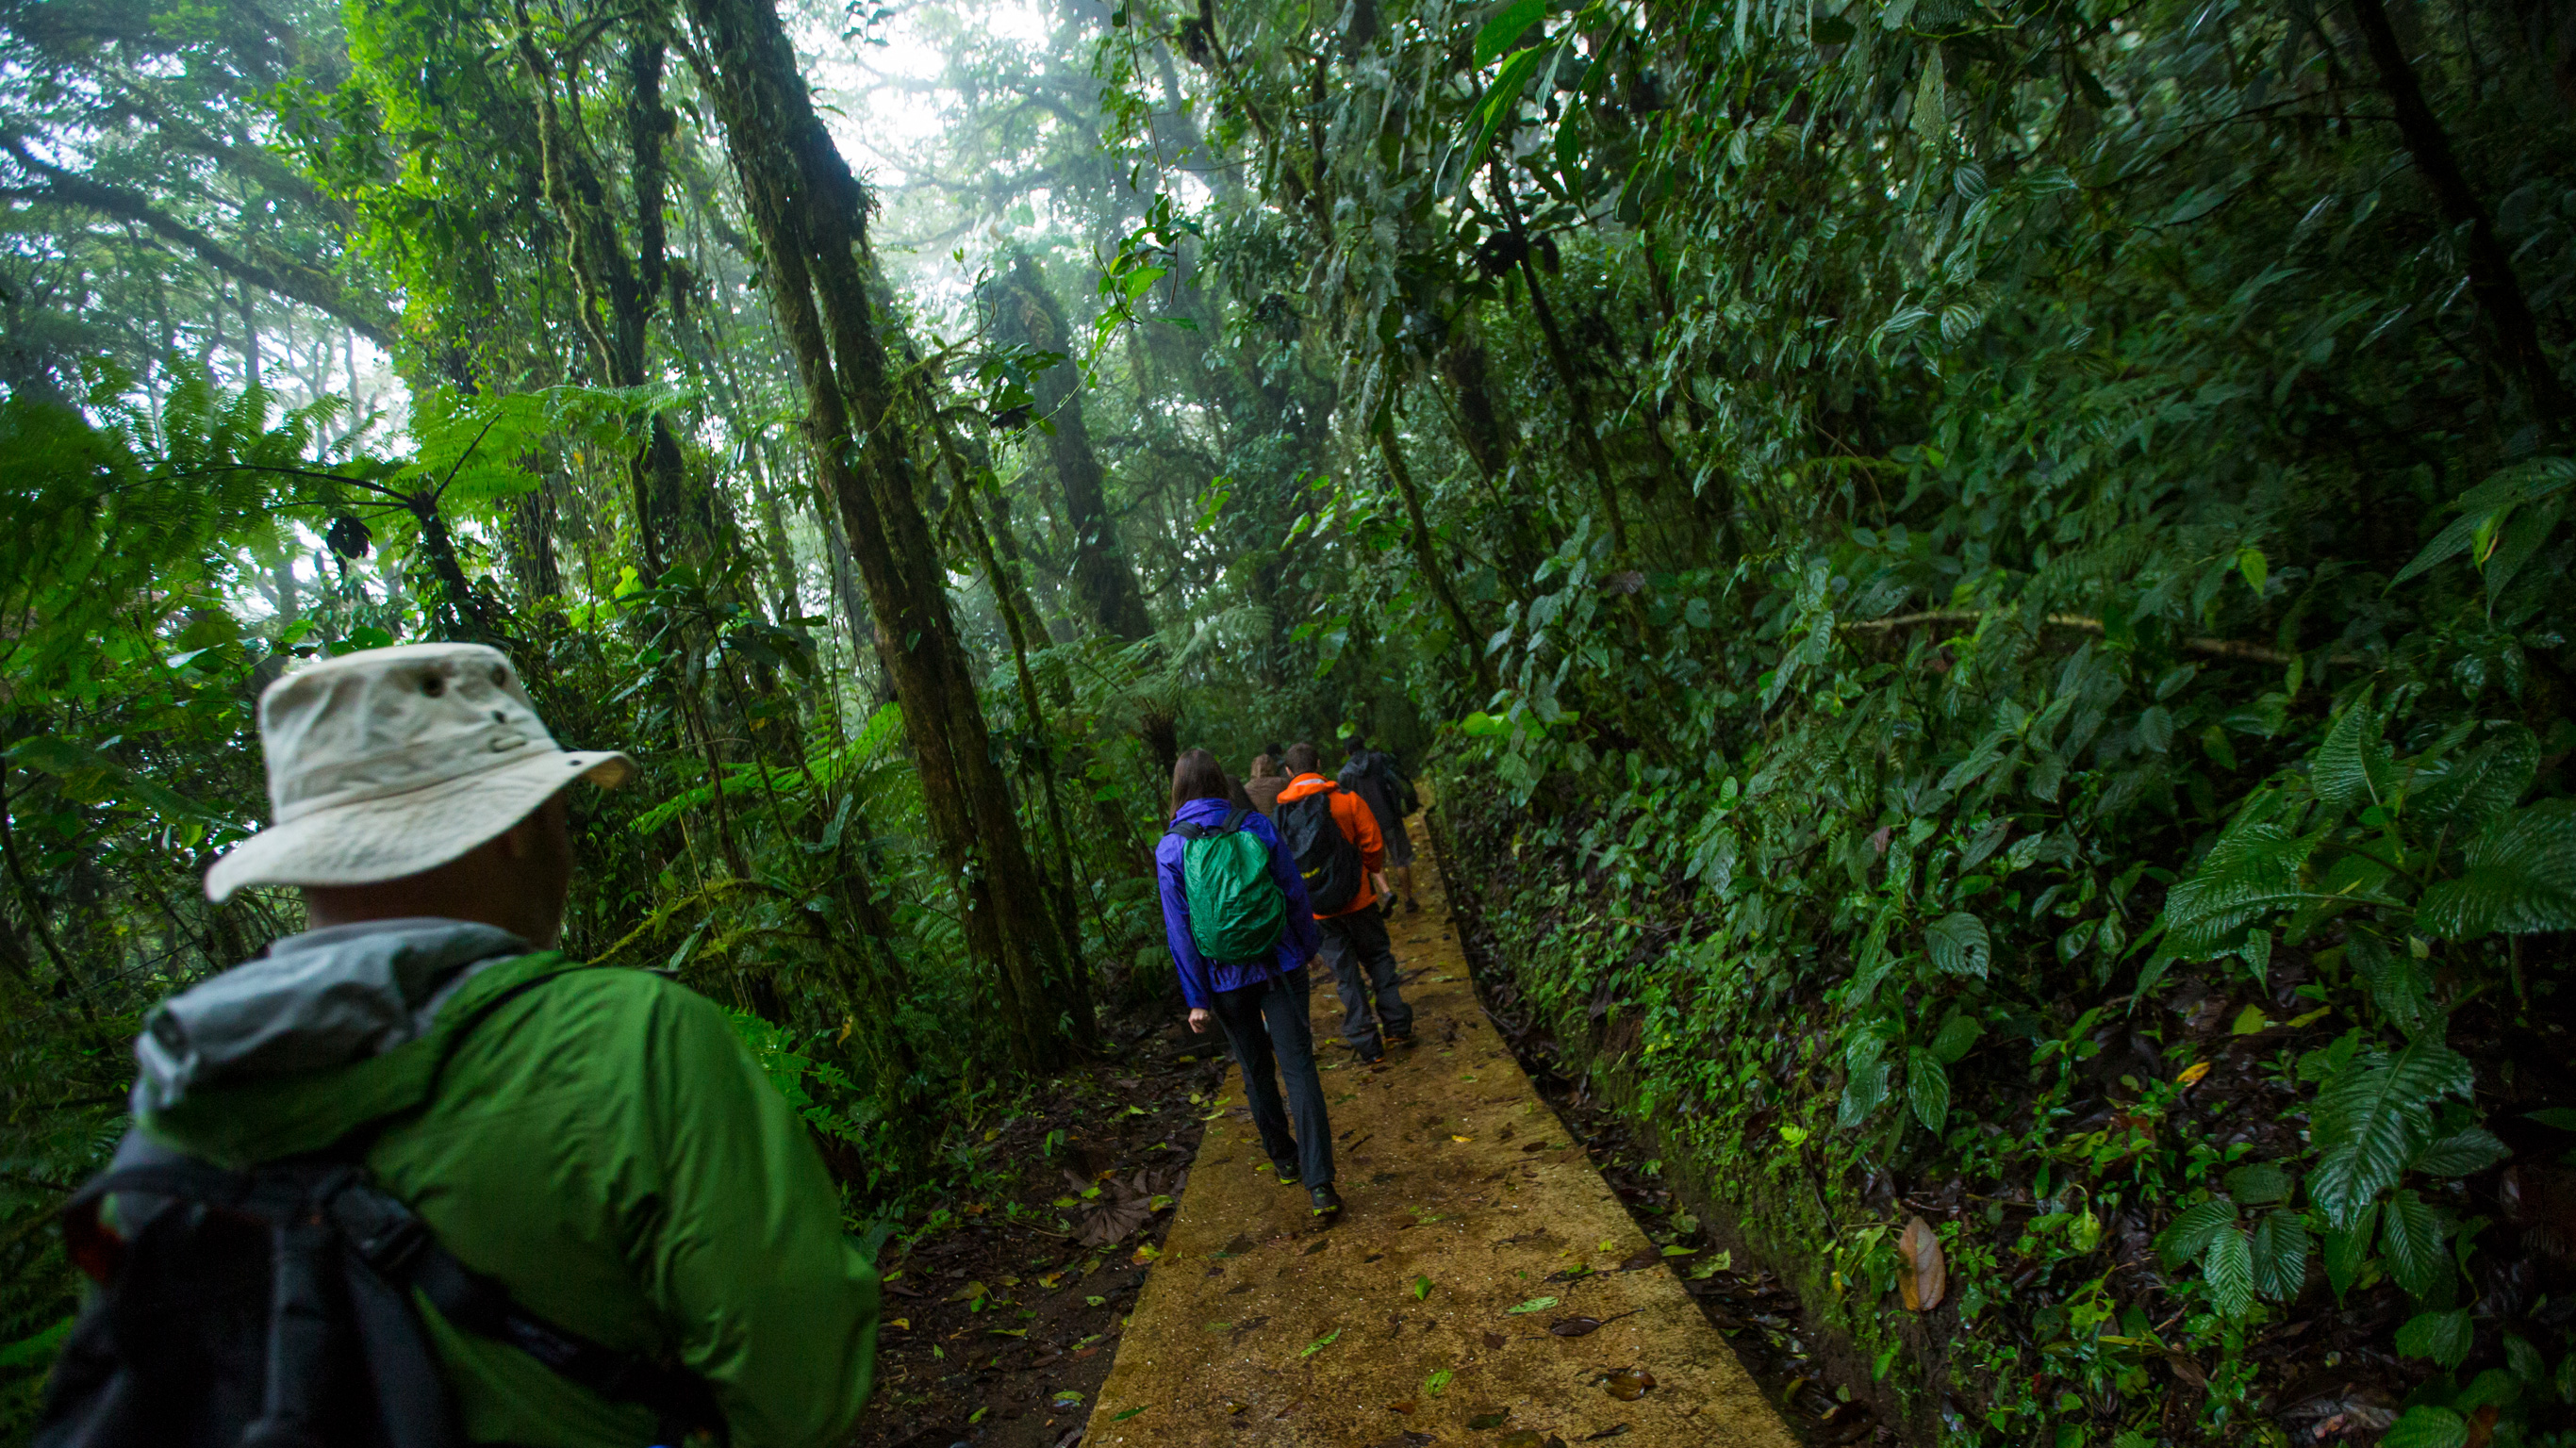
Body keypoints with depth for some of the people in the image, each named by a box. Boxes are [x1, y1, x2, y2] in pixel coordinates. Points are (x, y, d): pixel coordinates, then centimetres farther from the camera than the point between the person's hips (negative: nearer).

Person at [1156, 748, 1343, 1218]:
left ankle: (1284, 1158, 37)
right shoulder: (1257, 826, -5)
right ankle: (1319, 1182, -6)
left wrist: (1196, 999, -3)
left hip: (1226, 980, 0)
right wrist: (1307, 947, 14)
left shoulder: (1171, 849, -8)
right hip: (1280, 967, 0)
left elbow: (1179, 929, -8)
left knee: (1257, 1071, 19)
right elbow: (1295, 892, 0)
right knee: (1298, 1065, 0)